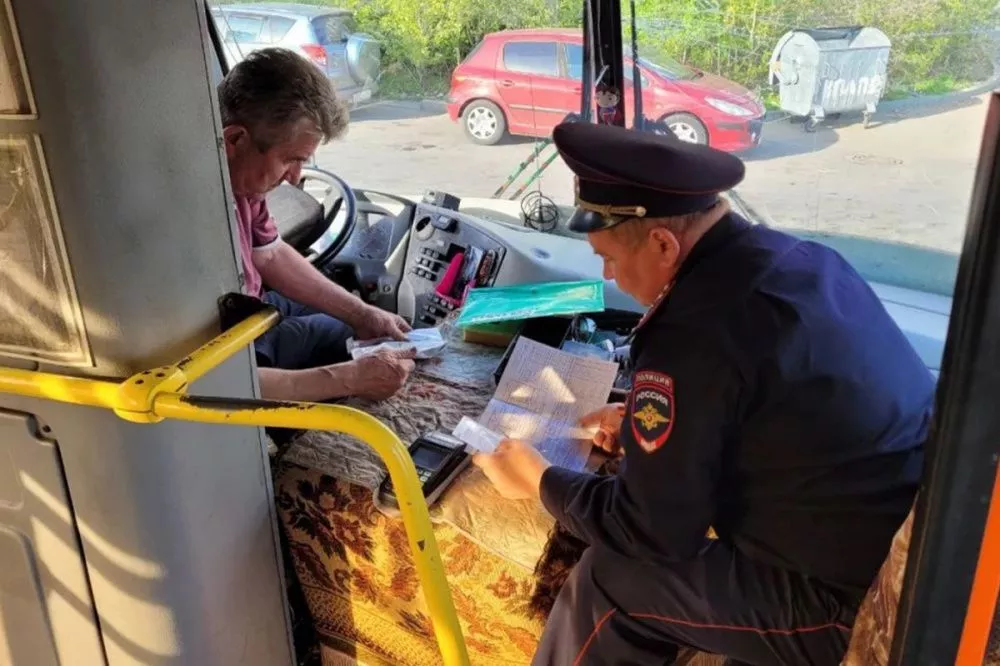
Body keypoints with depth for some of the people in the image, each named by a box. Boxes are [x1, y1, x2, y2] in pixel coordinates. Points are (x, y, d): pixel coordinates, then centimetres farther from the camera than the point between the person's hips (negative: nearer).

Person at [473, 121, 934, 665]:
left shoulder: (692, 334, -25)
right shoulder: (800, 259, 1)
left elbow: (652, 532, -15)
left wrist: (541, 481, -1)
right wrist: (645, 418, 17)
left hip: (859, 601, -8)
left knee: (608, 581, -1)